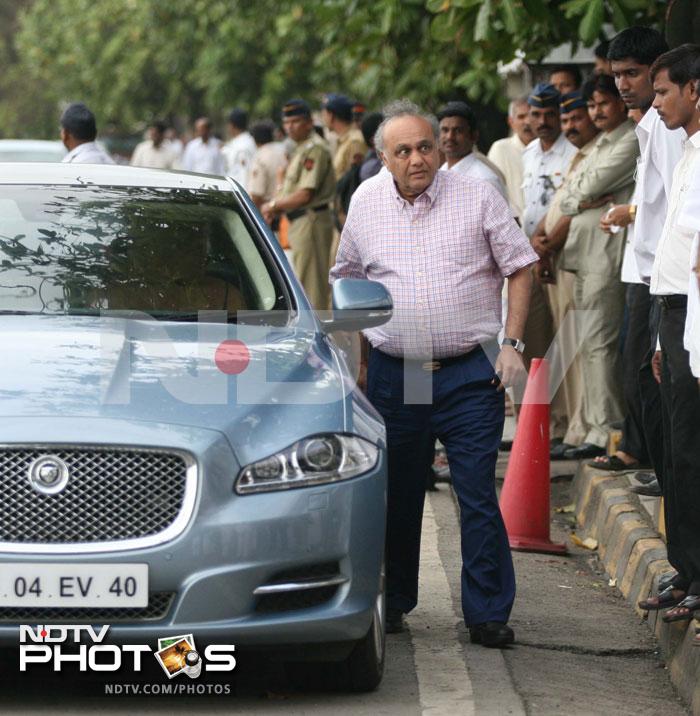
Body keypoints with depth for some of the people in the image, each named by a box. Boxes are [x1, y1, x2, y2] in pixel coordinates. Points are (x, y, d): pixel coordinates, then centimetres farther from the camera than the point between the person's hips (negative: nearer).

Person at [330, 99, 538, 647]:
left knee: (478, 496, -6)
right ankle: (391, 603, 22)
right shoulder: (365, 204, 7)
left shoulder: (478, 197, 0)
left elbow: (520, 268, 4)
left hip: (470, 374, -2)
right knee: (396, 496, 9)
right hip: (393, 374, 2)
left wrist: (512, 344, -4)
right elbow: (347, 280, 20)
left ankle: (488, 612, 0)